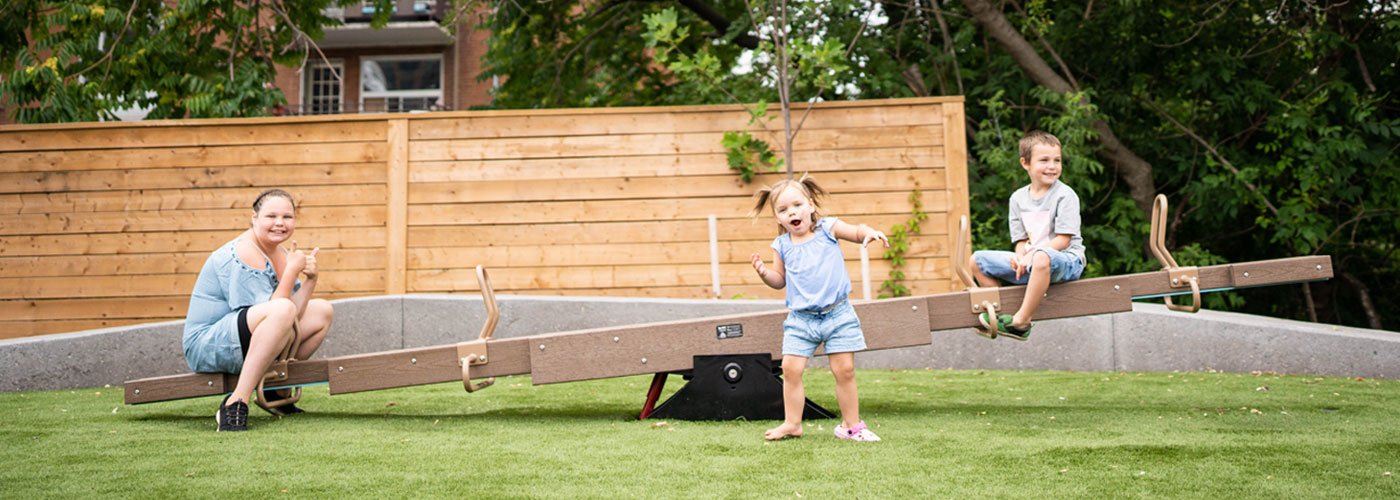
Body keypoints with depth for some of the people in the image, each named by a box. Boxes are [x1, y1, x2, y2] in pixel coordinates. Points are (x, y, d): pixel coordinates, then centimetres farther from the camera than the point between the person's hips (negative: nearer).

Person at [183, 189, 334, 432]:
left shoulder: (281, 253, 8)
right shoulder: (243, 253, -19)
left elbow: (294, 315, 3)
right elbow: (275, 312, -26)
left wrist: (311, 278, -9)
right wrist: (292, 270, -22)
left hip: (244, 342, 10)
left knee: (322, 311, 13)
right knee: (282, 310, -36)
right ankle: (237, 402, -34)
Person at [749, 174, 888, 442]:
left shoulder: (828, 228, 0)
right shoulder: (781, 245, 4)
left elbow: (856, 232, -6)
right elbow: (780, 280, 13)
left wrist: (869, 232, -29)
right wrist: (764, 273, -7)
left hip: (838, 314, -1)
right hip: (800, 318, 2)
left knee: (845, 369, -1)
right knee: (791, 368, -5)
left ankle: (851, 424, 14)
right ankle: (792, 423, 11)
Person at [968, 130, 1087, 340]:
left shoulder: (1065, 195, -7)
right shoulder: (1018, 198, 9)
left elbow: (1063, 240, -14)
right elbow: (1021, 240, 9)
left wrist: (1031, 255, -22)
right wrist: (1020, 258, -14)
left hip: (1066, 260, -6)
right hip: (1029, 262, 6)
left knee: (1041, 257, -43)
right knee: (977, 260, -1)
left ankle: (1021, 322, -35)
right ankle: (1001, 311, 1)